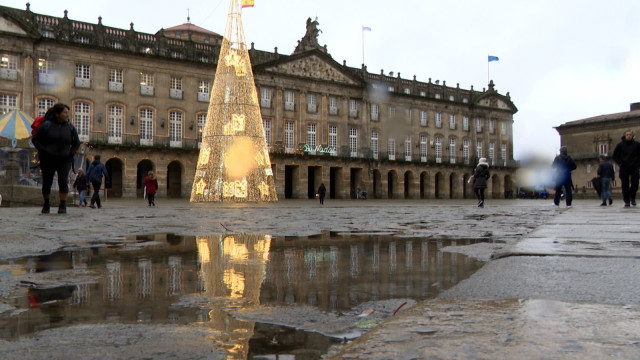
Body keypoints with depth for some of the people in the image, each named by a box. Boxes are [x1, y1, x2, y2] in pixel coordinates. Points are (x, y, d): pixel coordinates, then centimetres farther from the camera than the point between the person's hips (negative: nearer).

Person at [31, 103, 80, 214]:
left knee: (63, 180, -17)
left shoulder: (70, 127, 4)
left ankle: (63, 206, -14)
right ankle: (46, 205, 25)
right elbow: (35, 139, 1)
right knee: (47, 182, 4)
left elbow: (77, 142, 15)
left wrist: (71, 153, 1)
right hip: (48, 160, -1)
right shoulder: (47, 125, -4)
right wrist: (43, 151, -9)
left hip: (64, 160, 1)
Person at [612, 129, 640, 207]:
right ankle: (626, 201, 5)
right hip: (624, 168, 0)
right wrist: (620, 164, 0)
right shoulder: (620, 145, 1)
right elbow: (615, 156, 9)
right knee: (625, 185, -1)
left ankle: (632, 198, 14)